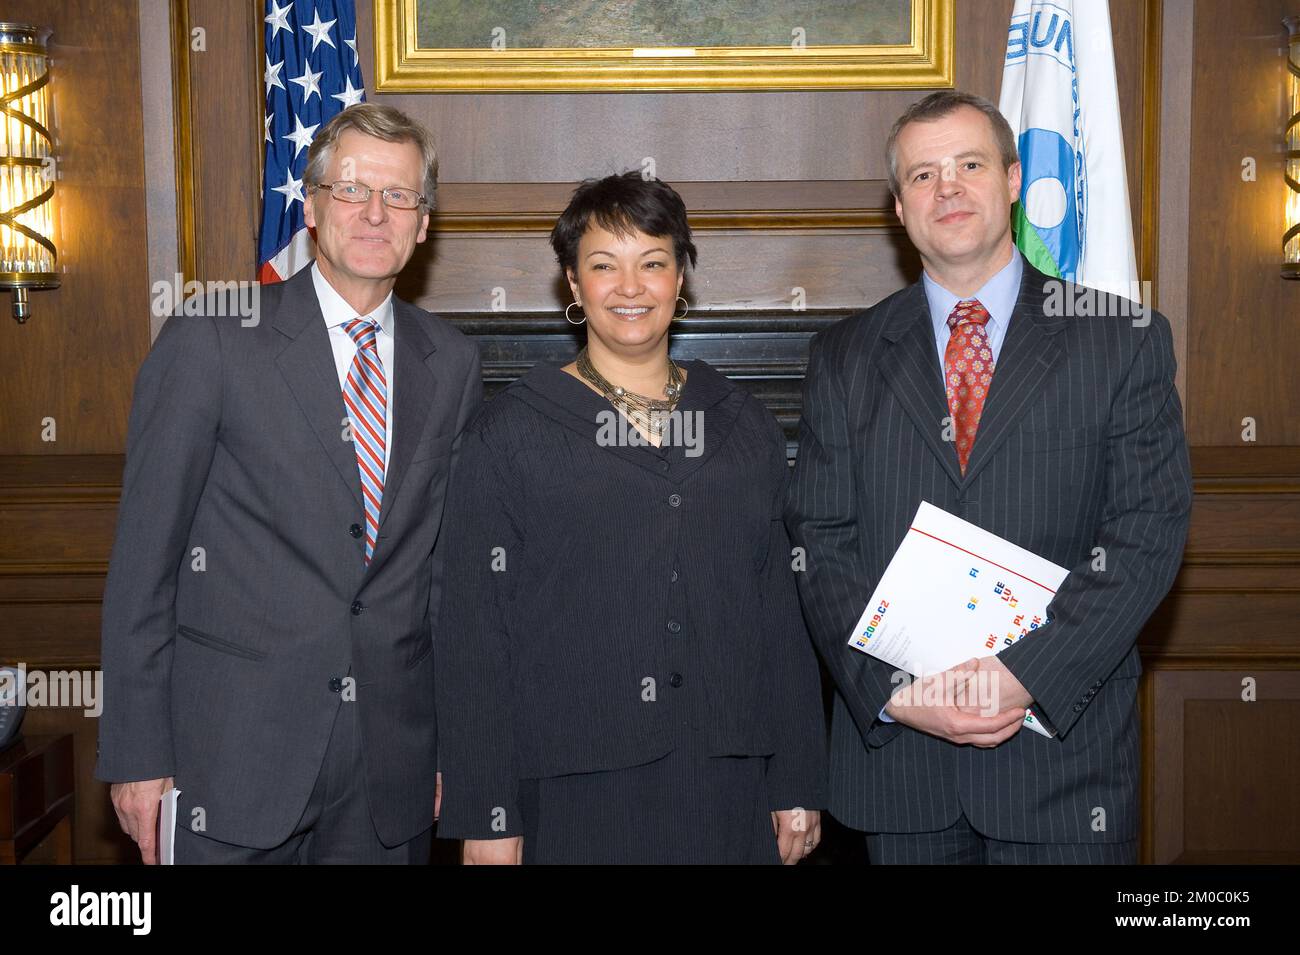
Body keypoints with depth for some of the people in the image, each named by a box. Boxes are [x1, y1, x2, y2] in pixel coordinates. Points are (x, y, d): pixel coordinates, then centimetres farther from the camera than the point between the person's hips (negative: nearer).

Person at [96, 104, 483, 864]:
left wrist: (449, 742, 10)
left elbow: (450, 558, 10)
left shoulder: (452, 362, 6)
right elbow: (145, 551, -5)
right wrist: (136, 751, -7)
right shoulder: (213, 340, -5)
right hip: (234, 754, -3)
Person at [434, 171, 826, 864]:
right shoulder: (512, 430, -1)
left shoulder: (743, 425, 9)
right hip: (573, 795, -3)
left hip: (727, 787, 3)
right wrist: (485, 817, -7)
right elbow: (473, 630, -4)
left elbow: (780, 609, 9)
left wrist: (798, 785, 6)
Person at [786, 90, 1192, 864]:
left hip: (1063, 752, -1)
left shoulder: (1122, 338, 1)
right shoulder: (846, 358, 7)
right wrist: (891, 688, -12)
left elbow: (1148, 532, -7)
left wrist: (1026, 674, -16)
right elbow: (822, 545, 1)